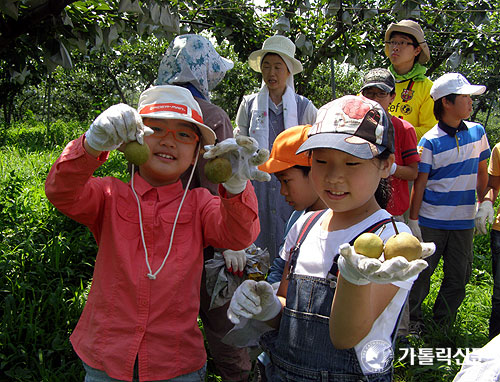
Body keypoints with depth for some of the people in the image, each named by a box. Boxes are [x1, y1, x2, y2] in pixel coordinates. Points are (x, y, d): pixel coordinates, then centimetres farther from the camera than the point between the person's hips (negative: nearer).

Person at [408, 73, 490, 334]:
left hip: (464, 220, 4)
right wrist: (413, 220, -8)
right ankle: (412, 319, 26)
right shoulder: (430, 141, -9)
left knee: (459, 277, 10)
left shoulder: (477, 132, 5)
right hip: (432, 220, -4)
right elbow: (419, 183, -7)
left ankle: (442, 325, 27)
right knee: (422, 272, 5)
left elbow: (482, 171, 15)